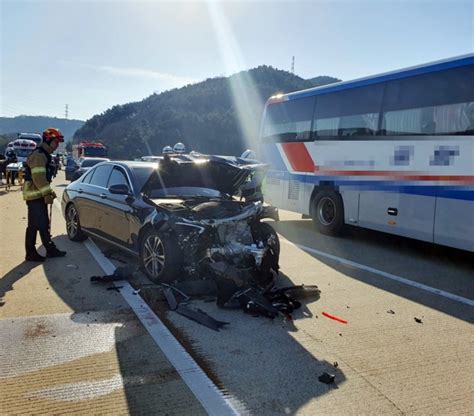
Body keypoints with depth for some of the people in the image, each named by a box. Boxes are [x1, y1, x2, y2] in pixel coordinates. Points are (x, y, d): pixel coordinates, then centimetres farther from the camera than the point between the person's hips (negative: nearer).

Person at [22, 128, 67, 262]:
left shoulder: (45, 155, 17)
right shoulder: (38, 155, -16)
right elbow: (38, 177, -23)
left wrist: (49, 192, 16)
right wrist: (47, 194, -21)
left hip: (40, 195, 10)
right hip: (35, 195, -10)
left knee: (44, 224, 13)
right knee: (34, 225, -5)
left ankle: (51, 249, 20)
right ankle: (31, 254, 2)